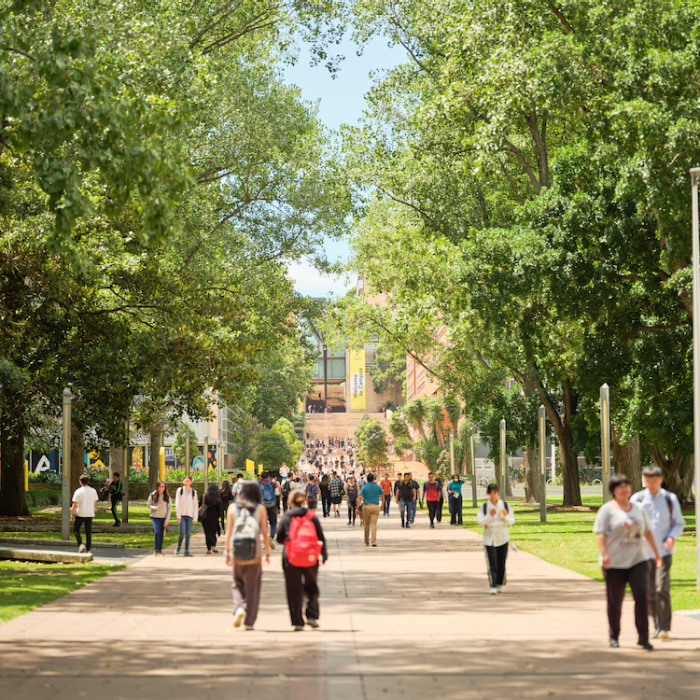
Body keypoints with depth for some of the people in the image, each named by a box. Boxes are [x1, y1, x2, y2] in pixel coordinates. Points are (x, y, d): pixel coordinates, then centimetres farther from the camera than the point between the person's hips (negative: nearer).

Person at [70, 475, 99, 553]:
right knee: (88, 532, 8)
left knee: (76, 529, 14)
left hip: (80, 514, -4)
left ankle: (81, 544, -4)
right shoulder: (93, 491, 0)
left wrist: (72, 515, -1)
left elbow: (74, 505, -12)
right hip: (90, 514, 4)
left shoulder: (78, 491, -13)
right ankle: (88, 549, 8)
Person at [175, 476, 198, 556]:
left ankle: (187, 550, 8)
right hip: (182, 515, -2)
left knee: (188, 533, 2)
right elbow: (177, 504, -1)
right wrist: (178, 516, -8)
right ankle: (178, 547, 11)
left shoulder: (193, 492, 6)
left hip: (189, 515, 2)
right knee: (182, 532, -11)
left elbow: (195, 505, 8)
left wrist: (195, 518, 3)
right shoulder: (180, 491, 0)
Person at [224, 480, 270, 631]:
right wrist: (267, 553, 6)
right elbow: (264, 533, -2)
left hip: (237, 554, 1)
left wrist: (227, 552, 7)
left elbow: (228, 532, 1)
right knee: (252, 587, 9)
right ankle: (249, 622, 10)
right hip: (254, 554, -1)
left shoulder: (232, 507, 1)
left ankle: (239, 608, -8)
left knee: (238, 584, 18)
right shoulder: (260, 509, -2)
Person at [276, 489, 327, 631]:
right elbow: (321, 538, 3)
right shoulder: (312, 517, 0)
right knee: (311, 588, 19)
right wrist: (324, 555, 15)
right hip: (310, 559, 1)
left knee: (294, 591, 5)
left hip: (291, 560, -1)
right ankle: (312, 616, 6)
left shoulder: (285, 518, -3)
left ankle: (298, 623, 3)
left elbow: (279, 539, 0)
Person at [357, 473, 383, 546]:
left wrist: (357, 508, -9)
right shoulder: (378, 487, 5)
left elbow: (360, 498, -8)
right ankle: (374, 541, -18)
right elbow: (382, 497, 8)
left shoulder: (364, 487, 0)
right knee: (373, 524, -4)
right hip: (375, 506, 0)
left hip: (366, 506, 0)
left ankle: (366, 541, 22)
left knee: (367, 524, 13)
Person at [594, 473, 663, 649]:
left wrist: (656, 554, 22)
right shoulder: (608, 510, -2)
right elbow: (601, 534, -8)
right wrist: (604, 554, -20)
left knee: (642, 596, -12)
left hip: (638, 560, 3)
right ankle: (614, 636, 25)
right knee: (615, 602, 6)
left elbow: (647, 532, 20)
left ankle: (643, 637, -8)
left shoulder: (639, 509, 12)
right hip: (615, 563, -3)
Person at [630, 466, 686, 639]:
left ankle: (665, 628, -10)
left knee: (662, 588, -14)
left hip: (664, 552, -2)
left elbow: (679, 523, 10)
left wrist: (672, 537, -9)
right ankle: (657, 626, 19)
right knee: (649, 592, 5)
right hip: (644, 552, 2)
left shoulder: (670, 499, 2)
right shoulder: (637, 499, 2)